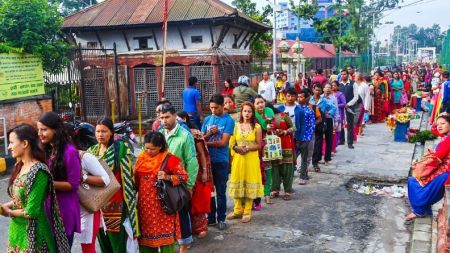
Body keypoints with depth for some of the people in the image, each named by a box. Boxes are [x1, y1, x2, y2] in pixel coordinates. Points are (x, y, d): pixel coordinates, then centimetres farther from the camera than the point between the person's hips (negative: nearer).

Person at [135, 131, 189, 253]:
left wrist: (167, 177, -23)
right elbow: (136, 179, 18)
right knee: (146, 232, 12)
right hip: (144, 204, 5)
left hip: (161, 204, -5)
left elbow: (184, 176, -11)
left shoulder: (169, 159, -10)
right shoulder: (141, 158, 7)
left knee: (164, 232, 0)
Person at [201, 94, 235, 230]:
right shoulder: (207, 119, 8)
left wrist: (206, 142, -8)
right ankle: (211, 217, 24)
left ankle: (221, 219, 16)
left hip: (221, 161, -4)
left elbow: (223, 142, -14)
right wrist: (210, 133, -14)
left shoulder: (228, 120, -7)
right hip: (207, 160, 4)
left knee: (220, 192, 5)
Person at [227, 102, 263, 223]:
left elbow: (258, 145, -2)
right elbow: (231, 143, 5)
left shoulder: (257, 127, -1)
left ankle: (247, 212, 12)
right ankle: (238, 210, 21)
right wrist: (236, 148, -15)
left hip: (251, 158, -2)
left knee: (250, 183, 2)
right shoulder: (236, 126, 5)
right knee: (237, 183, 7)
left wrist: (247, 148, -16)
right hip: (238, 158, 2)